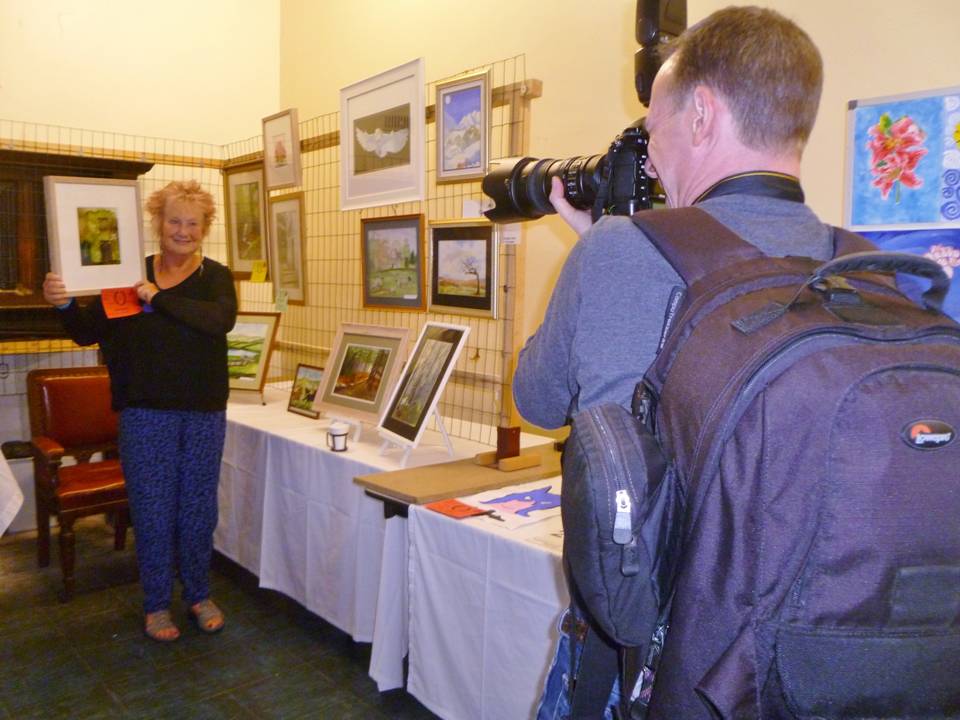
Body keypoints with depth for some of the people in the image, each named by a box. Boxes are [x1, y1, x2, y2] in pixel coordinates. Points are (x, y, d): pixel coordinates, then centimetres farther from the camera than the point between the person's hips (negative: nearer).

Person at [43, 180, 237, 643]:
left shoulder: (215, 276, 1)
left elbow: (221, 318, -21)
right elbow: (88, 333, 2)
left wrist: (159, 297, -21)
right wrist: (64, 305, -17)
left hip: (204, 412, 0)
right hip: (145, 413, 0)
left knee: (199, 507, 11)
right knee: (152, 509, 7)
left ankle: (199, 595, 30)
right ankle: (156, 604, 25)